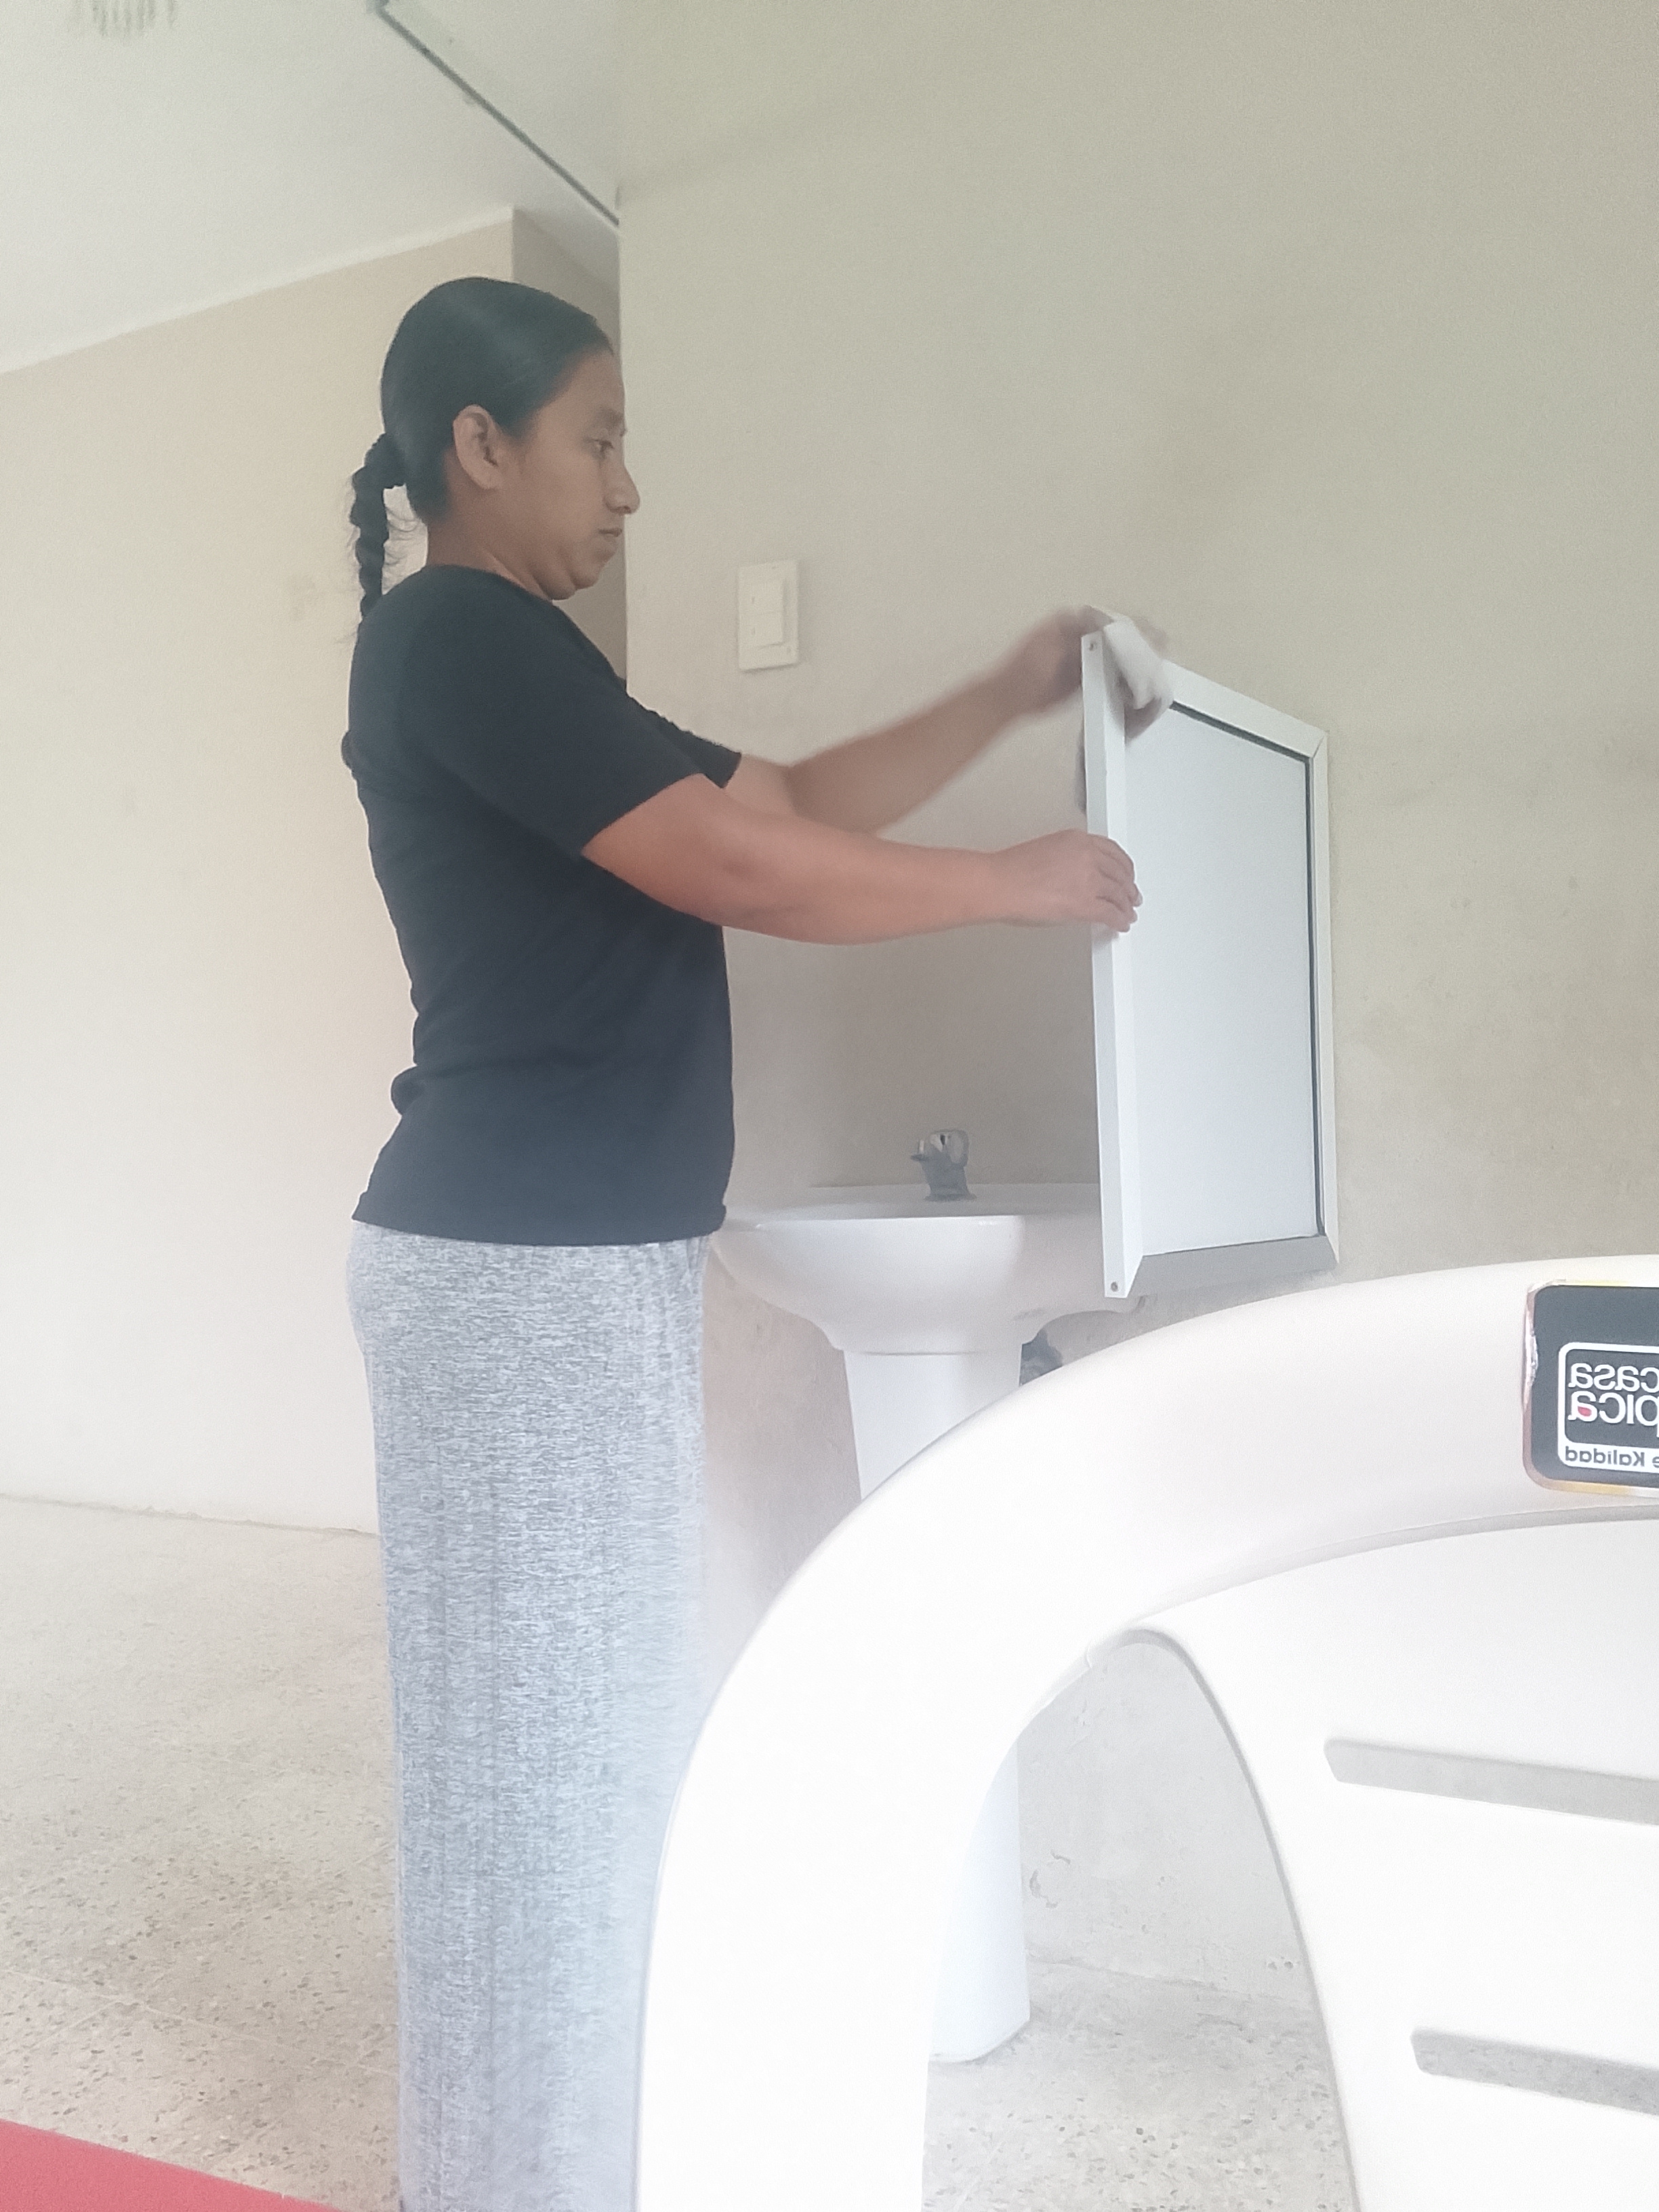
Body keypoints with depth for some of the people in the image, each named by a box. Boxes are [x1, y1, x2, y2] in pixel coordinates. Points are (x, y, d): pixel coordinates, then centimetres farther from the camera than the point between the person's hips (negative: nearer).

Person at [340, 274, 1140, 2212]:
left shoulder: (515, 661, 19)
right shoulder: (458, 638, -12)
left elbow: (784, 805, 19)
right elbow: (753, 871, -18)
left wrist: (1010, 698, 19)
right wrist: (1031, 883, -5)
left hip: (583, 1258, 10)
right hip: (522, 1267, -10)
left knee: (598, 1727, 19)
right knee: (543, 1734, 2)